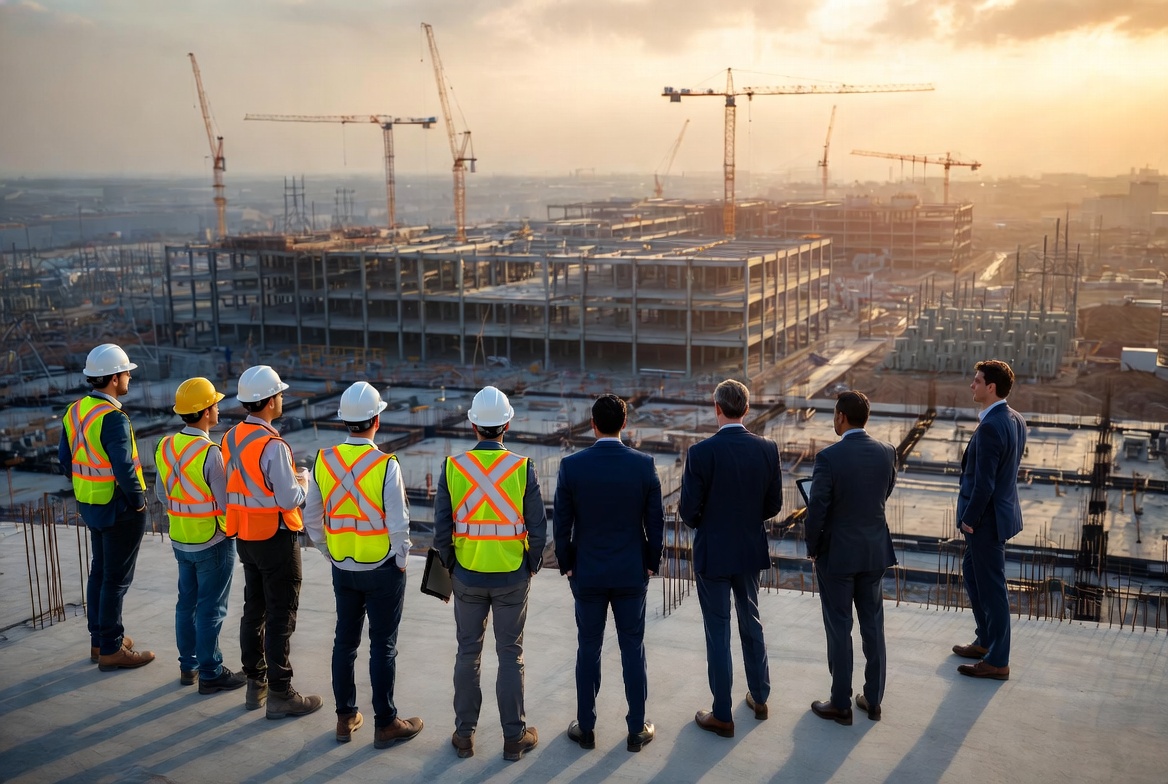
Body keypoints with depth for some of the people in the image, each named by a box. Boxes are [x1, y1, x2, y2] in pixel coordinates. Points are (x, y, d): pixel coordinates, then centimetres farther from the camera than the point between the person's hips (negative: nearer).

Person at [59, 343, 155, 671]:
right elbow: (124, 469, -27)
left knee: (99, 572, 19)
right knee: (116, 579, 1)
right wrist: (137, 501, -13)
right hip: (119, 509, -9)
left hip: (90, 506, 9)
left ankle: (99, 640, 31)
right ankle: (111, 650, 9)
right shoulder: (113, 418, -24)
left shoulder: (75, 411, 3)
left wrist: (87, 487, 17)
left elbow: (65, 460, 10)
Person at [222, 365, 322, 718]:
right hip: (276, 539, -8)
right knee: (280, 618, 1)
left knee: (254, 610, 17)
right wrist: (302, 485, -1)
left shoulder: (231, 438, 2)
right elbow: (289, 500, -22)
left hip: (246, 536, 8)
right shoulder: (272, 445, -23)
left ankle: (256, 685, 28)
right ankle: (280, 694, 8)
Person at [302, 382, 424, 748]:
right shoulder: (385, 465, -19)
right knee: (383, 646, 5)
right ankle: (385, 724, 15)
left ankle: (346, 718, 25)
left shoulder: (324, 460, -5)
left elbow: (311, 519, 3)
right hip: (382, 569, -4)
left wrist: (331, 553, 15)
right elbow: (398, 524, -16)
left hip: (342, 568, 5)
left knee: (345, 641, 15)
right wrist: (400, 560, -1)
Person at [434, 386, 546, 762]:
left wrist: (451, 567, 10)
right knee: (511, 656, 10)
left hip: (467, 576, 1)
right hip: (512, 578, -1)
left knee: (468, 654, 14)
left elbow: (442, 530, -5)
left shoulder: (453, 466, -8)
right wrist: (531, 567, 7)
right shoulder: (522, 467, -11)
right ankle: (514, 737, 18)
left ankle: (464, 734, 23)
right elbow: (538, 529, -10)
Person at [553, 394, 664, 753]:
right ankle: (636, 730, 19)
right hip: (632, 574, 0)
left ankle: (586, 728, 21)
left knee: (588, 649, 11)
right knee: (633, 649, 10)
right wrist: (651, 563, 9)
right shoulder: (644, 465, -9)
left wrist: (567, 565, 7)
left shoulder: (571, 466, -11)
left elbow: (562, 524, -6)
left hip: (587, 574, 0)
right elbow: (655, 521, -4)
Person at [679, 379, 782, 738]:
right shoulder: (767, 449, -7)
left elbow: (688, 510, -16)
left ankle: (722, 715, 14)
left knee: (718, 632, 5)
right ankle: (759, 697, 35)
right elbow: (773, 505, 0)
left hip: (713, 553, -4)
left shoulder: (701, 452, -19)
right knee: (751, 622, 22)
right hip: (751, 550, 4)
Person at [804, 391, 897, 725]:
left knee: (839, 629, 6)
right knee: (873, 625, 14)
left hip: (837, 553, -5)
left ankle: (841, 704, 16)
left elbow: (817, 509, -16)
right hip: (875, 550, 5)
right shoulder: (887, 452, -4)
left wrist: (812, 548, -1)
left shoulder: (828, 457, -20)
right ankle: (873, 700, 24)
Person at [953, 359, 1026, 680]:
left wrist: (969, 519, -15)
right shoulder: (1015, 420, 4)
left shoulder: (990, 428, -26)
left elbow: (984, 483, -24)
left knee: (992, 587, 2)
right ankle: (986, 641, 36)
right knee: (971, 573, 24)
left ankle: (997, 662, 15)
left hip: (987, 519, -10)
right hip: (1002, 508, 10)